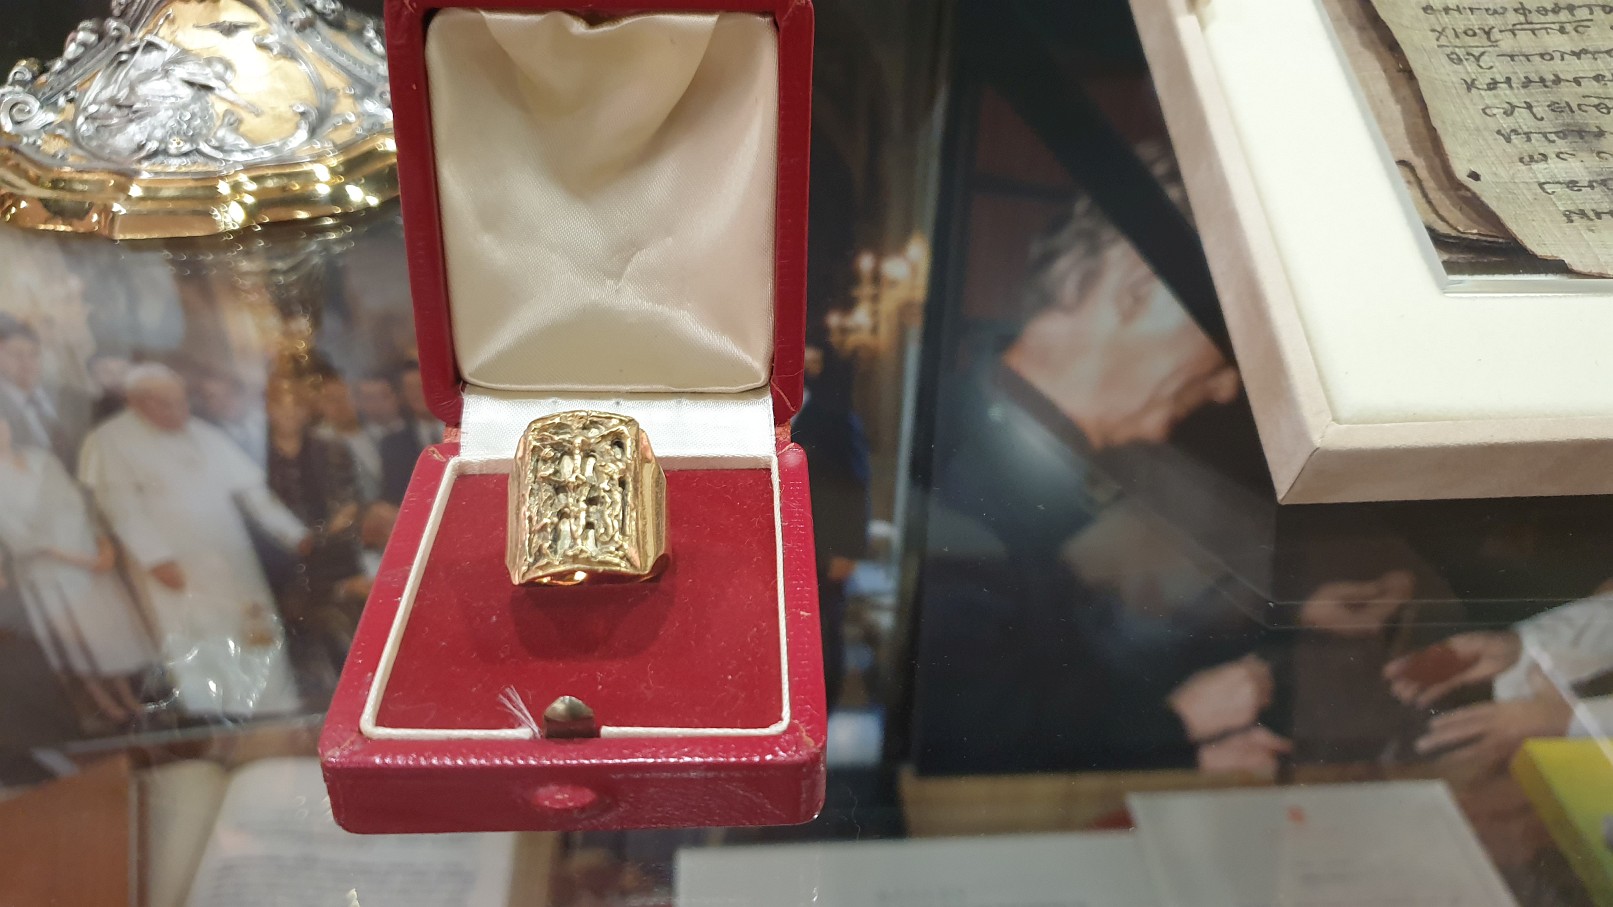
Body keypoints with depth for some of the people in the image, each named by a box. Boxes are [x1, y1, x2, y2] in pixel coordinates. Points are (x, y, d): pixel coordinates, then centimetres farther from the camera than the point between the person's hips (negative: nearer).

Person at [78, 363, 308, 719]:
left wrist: (296, 534, 6)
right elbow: (124, 508, -9)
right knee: (199, 654, -8)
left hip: (233, 566, 5)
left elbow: (251, 490, 12)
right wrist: (156, 557, -19)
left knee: (260, 642, 6)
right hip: (175, 570, -5)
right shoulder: (110, 442, -1)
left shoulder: (205, 435, 13)